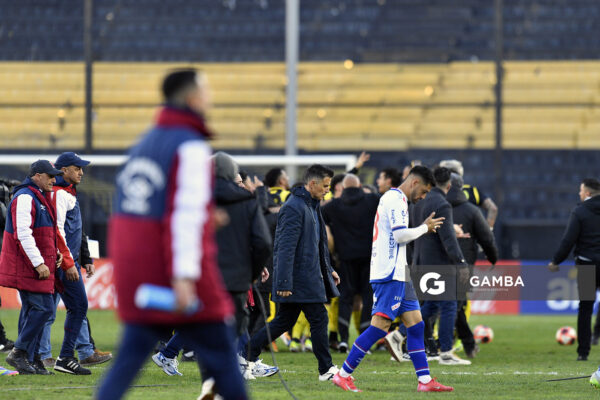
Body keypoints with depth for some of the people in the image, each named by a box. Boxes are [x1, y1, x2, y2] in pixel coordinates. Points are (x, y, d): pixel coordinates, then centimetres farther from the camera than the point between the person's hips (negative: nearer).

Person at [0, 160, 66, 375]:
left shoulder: (40, 198, 19)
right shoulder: (24, 198, -14)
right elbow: (23, 234, -21)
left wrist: (55, 253, 11)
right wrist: (39, 263, -23)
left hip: (38, 266, 10)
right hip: (28, 267, -10)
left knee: (32, 309, 10)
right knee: (43, 307, -13)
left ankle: (31, 358, 12)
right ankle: (19, 353, -9)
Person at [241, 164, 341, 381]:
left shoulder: (312, 206, 16)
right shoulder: (294, 208, -16)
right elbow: (286, 247, -21)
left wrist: (328, 269, 27)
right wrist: (284, 283, -24)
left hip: (311, 276, 10)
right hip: (299, 278, -10)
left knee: (284, 321, 11)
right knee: (319, 319, -5)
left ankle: (247, 354, 16)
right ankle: (326, 369, 1)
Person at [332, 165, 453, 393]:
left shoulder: (394, 199, 21)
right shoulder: (395, 199, -10)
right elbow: (400, 235, -19)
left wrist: (423, 228, 18)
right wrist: (424, 228, -4)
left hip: (397, 274, 11)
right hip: (389, 274, -11)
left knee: (415, 323, 7)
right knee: (380, 325, -13)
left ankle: (425, 381, 6)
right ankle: (343, 375, -11)